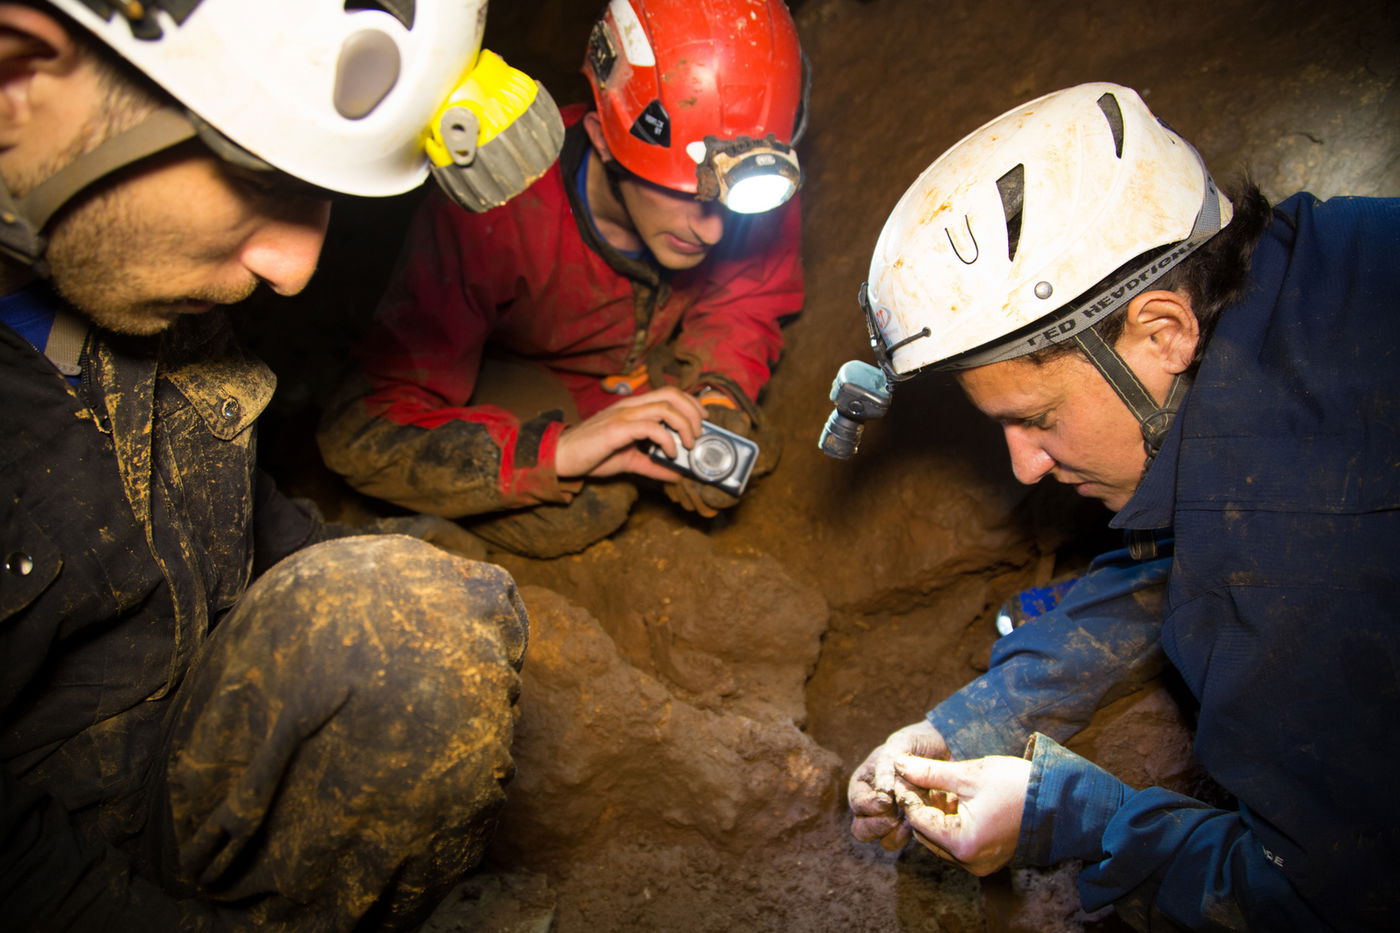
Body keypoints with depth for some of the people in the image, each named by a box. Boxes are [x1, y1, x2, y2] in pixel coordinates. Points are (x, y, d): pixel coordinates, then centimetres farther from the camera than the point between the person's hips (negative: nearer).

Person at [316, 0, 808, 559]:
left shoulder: (761, 188, -29)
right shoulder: (492, 215, -40)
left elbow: (748, 302, -5)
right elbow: (358, 434, -39)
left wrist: (720, 393, -27)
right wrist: (561, 450, -51)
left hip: (641, 361, 5)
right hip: (504, 364, -4)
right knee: (577, 513, -29)